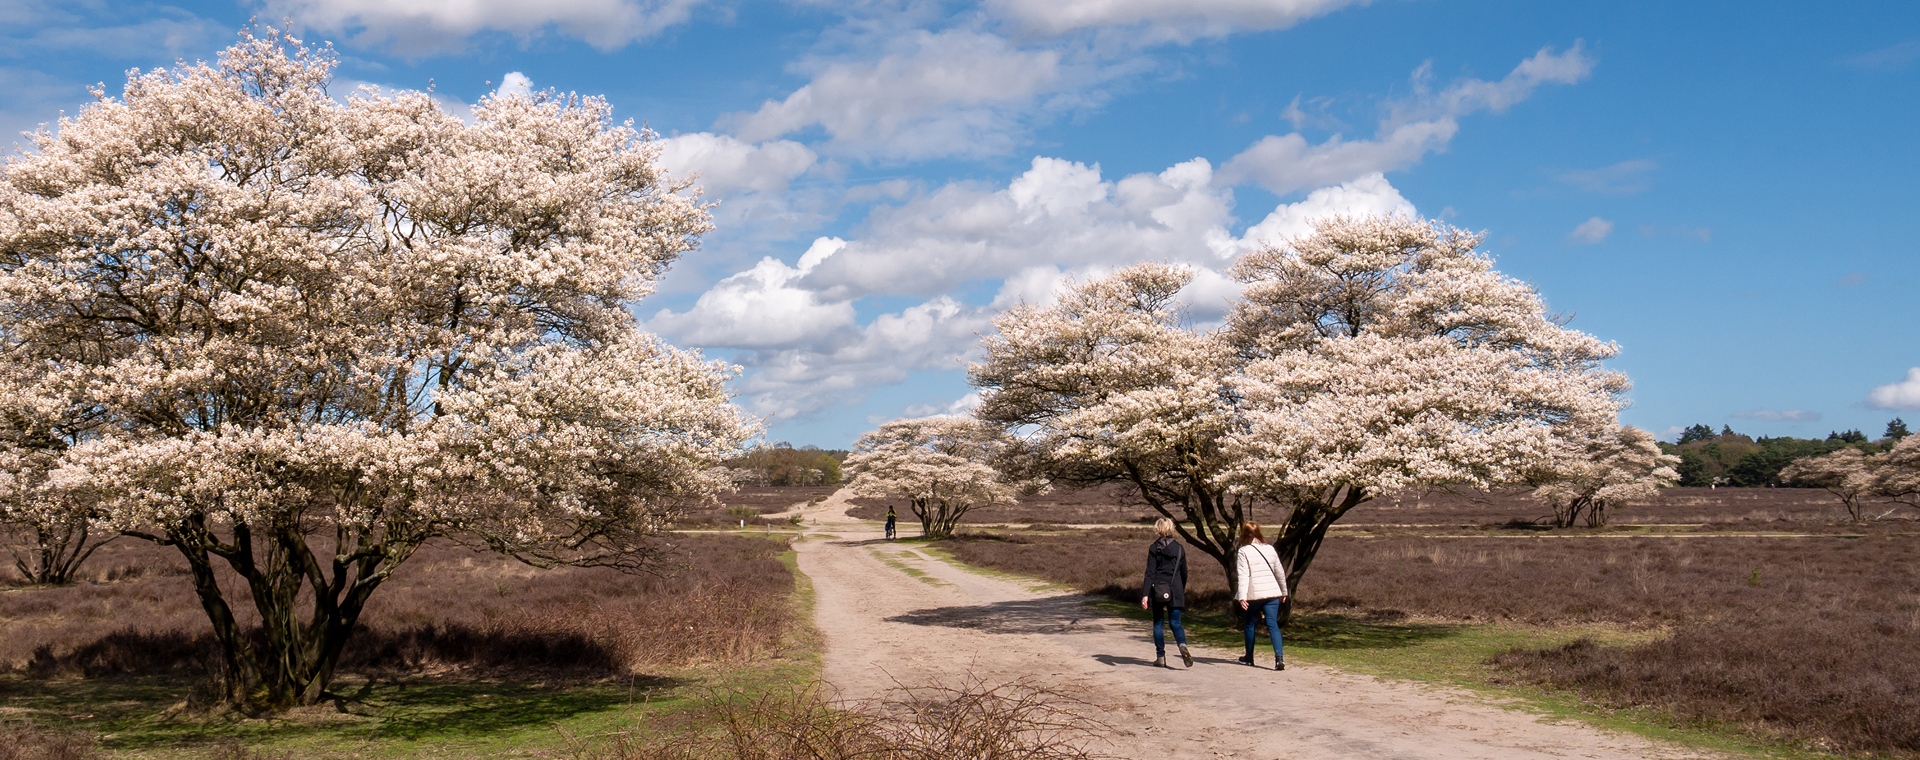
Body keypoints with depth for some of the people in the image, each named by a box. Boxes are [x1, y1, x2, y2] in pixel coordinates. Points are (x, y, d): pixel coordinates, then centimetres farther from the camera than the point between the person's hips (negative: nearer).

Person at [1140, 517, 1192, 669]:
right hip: (1175, 590, 2)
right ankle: (1182, 645, -24)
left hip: (1158, 591, -2)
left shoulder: (1154, 548, -5)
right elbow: (1184, 572, 10)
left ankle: (1160, 657, 9)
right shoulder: (1179, 548, 4)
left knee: (1158, 623, 10)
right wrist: (1182, 590, 25)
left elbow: (1150, 573, -10)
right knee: (1175, 622, 5)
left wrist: (1145, 594, -13)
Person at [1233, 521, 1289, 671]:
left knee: (1250, 625, 16)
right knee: (1272, 624, -4)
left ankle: (1249, 657, 27)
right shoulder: (1270, 549, 9)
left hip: (1253, 595, -3)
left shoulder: (1243, 552, -5)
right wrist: (1284, 591, 30)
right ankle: (1279, 657, -22)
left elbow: (1242, 576, -15)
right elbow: (1280, 572, 18)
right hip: (1272, 593, 3)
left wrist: (1242, 596, -20)